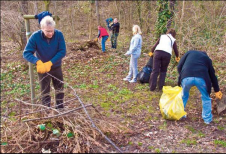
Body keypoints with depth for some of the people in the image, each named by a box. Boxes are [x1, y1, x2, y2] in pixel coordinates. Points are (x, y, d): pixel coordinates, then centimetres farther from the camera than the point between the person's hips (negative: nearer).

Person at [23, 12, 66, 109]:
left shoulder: (59, 34, -20)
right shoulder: (35, 37, -23)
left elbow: (62, 51, -21)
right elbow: (26, 53, -24)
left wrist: (50, 63, -31)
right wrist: (38, 62, -42)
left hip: (56, 67, 2)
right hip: (42, 68, -2)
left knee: (59, 88, 16)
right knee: (45, 91, 7)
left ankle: (60, 109, 35)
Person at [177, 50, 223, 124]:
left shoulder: (190, 52, 30)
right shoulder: (207, 58, 31)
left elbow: (179, 66, 18)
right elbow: (212, 75, 32)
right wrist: (217, 90, 39)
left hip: (186, 77, 0)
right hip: (201, 79, 0)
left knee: (184, 96, 27)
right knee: (206, 98, 24)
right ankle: (207, 119, 28)